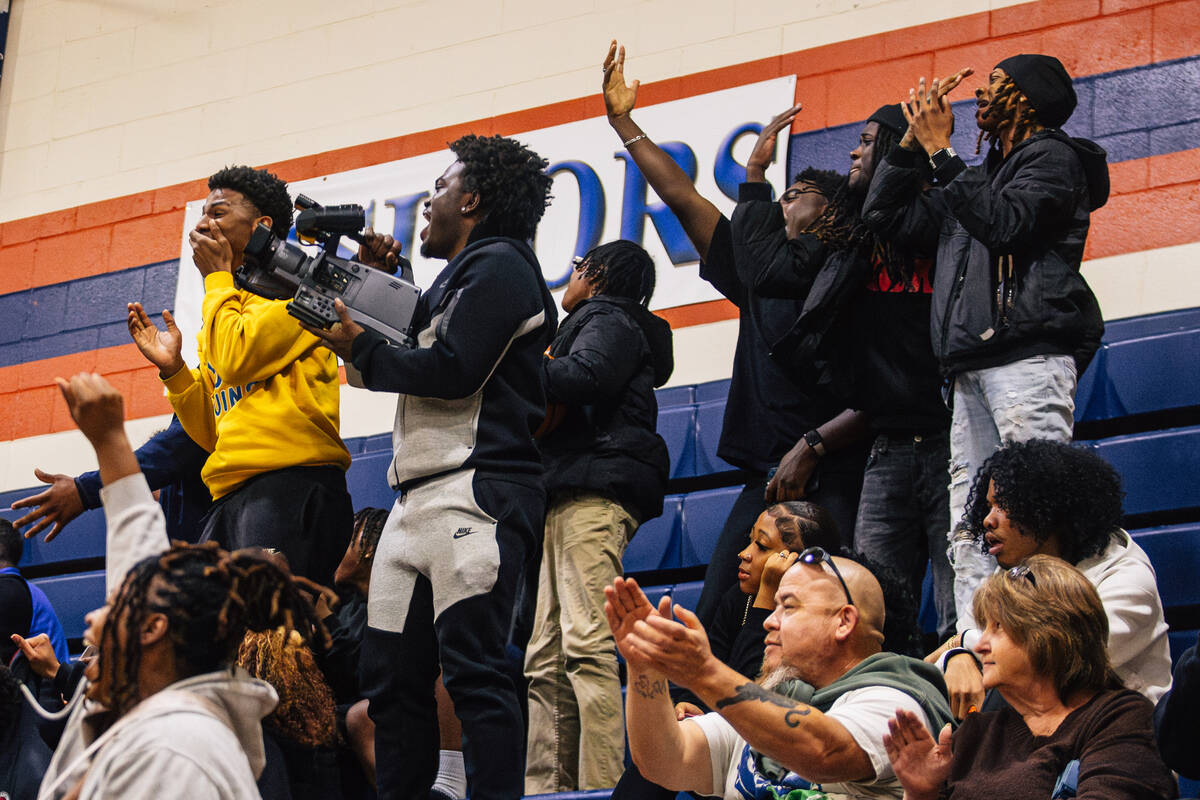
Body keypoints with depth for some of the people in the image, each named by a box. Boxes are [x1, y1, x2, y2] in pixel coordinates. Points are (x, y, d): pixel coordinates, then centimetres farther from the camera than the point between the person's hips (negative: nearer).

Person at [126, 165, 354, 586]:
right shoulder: (219, 317, 26)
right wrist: (173, 370, 10)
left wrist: (217, 278, 3)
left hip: (290, 486, -8)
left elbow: (238, 358, -12)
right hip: (230, 497, 8)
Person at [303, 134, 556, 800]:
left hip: (476, 494, -10)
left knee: (475, 671, -17)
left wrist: (360, 348, 1)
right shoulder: (459, 277, 29)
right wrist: (378, 280, 25)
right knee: (390, 675, 5)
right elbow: (411, 348, 30)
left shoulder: (499, 265, -2)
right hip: (418, 499, 10)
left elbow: (451, 370, -12)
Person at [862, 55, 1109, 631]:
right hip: (971, 368, 8)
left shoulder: (1053, 157, 6)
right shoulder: (977, 179, 30)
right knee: (970, 522, -3)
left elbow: (1004, 223, -12)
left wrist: (940, 151, -6)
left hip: (1027, 356, -8)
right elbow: (885, 216, 30)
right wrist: (914, 140, 22)